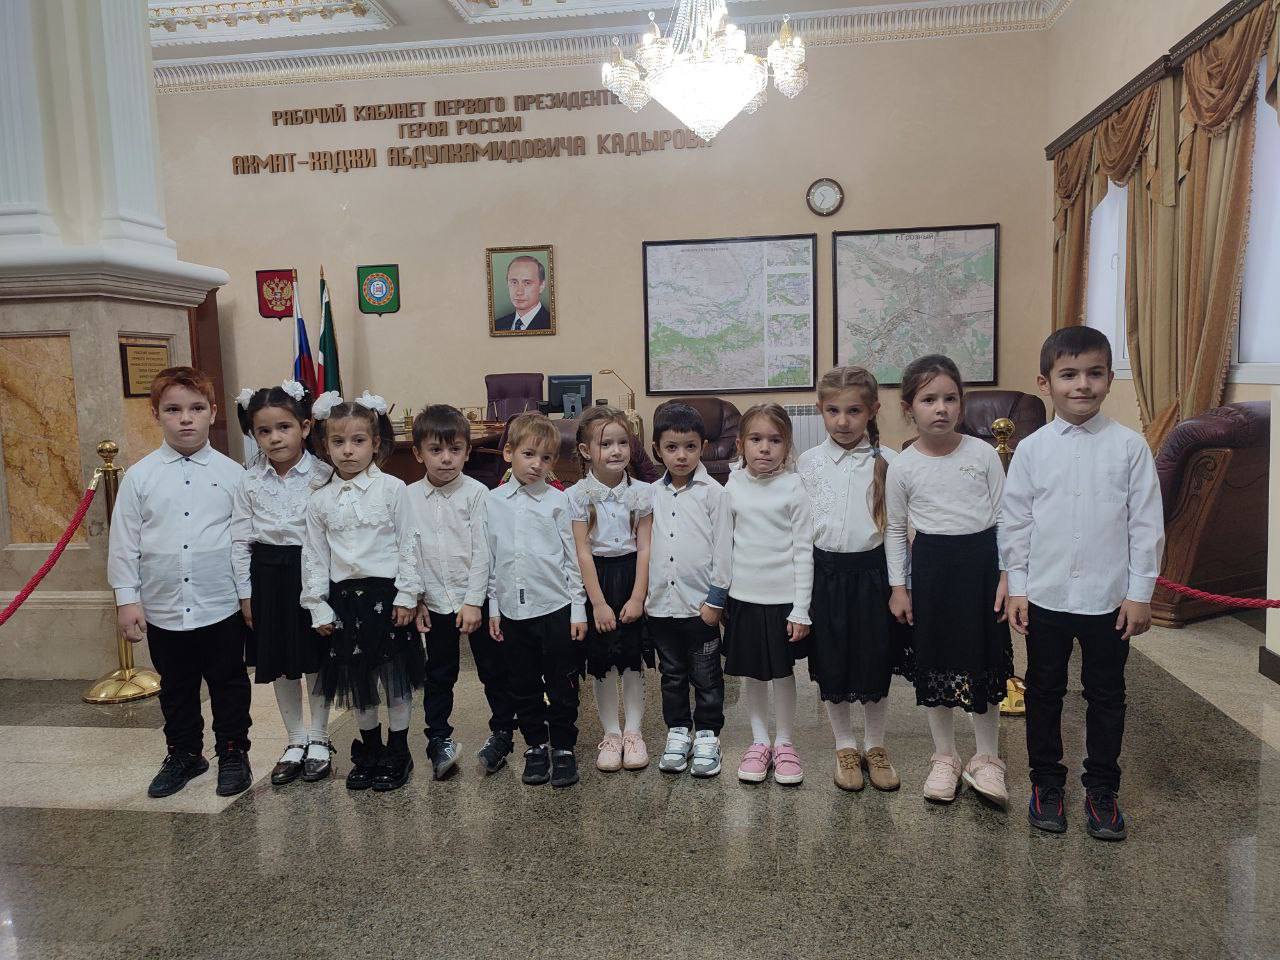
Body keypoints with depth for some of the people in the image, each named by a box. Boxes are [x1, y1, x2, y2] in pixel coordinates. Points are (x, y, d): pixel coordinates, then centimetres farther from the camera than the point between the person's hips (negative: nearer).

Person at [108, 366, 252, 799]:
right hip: (163, 608, 2)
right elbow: (123, 541, 2)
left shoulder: (232, 474, -4)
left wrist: (251, 595, 0)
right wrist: (127, 598, -1)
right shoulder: (139, 475, -2)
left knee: (228, 684, 11)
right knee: (175, 688, 18)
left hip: (222, 606, -2)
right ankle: (183, 754, 36)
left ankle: (233, 753, 28)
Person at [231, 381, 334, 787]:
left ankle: (319, 739, 26)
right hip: (268, 575, 3)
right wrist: (246, 592, 2)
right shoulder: (249, 482, -1)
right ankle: (296, 742, 28)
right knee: (280, 666, 12)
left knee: (317, 662, 8)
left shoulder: (323, 475, -8)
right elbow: (240, 540, 3)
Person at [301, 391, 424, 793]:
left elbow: (407, 545, -4)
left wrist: (407, 596, -8)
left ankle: (398, 751, 22)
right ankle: (370, 749, 31)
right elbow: (315, 556, 7)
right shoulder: (320, 500, 4)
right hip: (345, 596, 3)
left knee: (396, 675, 6)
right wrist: (318, 607, 3)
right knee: (357, 679, 13)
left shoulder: (392, 489, -5)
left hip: (387, 591, -3)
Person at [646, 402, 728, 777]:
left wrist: (715, 599, -10)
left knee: (706, 676, 9)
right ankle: (678, 732, 29)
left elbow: (721, 549, -7)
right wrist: (642, 594, 7)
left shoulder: (713, 493, -7)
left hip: (700, 603, -4)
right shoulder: (651, 495, 5)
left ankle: (707, 735, 23)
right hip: (660, 603, 4)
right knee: (672, 674, 16)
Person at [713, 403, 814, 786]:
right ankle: (760, 741, 28)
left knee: (783, 672, 9)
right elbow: (724, 546, 6)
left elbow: (803, 551, -7)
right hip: (744, 597, 2)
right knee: (751, 674, 12)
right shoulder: (733, 488, -1)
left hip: (784, 599, -2)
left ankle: (784, 743, 27)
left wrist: (801, 610, -9)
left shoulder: (793, 488, -8)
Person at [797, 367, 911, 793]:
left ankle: (875, 746, 30)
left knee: (876, 662, 10)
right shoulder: (808, 462, 0)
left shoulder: (887, 462, -4)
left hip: (872, 570, -1)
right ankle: (845, 746, 29)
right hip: (825, 571, 1)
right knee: (830, 664, 9)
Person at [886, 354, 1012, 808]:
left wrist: (1006, 575, -4)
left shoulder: (983, 454, -4)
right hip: (931, 566, 0)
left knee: (986, 659, 9)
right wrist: (898, 586, 1)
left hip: (980, 562, 0)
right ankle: (944, 757, 27)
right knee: (935, 661, 9)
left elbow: (1002, 518, 1)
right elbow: (895, 529, 3)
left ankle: (986, 758, 26)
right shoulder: (902, 466, -5)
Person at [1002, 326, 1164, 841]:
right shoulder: (1032, 449, -3)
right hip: (1046, 598, 1)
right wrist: (1017, 587, -1)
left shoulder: (1129, 446, -5)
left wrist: (1140, 592, -4)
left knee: (1106, 696, 12)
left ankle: (1102, 789, 29)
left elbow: (1146, 523, -3)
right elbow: (1015, 522, 1)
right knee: (1043, 692, 13)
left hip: (1109, 599, -1)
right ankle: (1046, 783, 29)